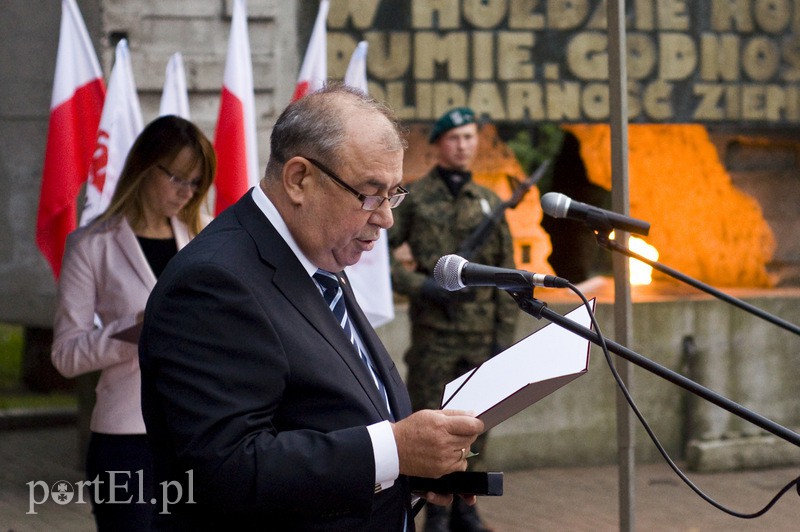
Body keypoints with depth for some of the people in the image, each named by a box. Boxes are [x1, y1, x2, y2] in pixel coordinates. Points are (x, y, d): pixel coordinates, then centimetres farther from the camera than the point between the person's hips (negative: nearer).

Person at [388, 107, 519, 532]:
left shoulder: (489, 202, 11)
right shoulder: (413, 198, 1)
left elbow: (506, 274, 11)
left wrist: (505, 334, 5)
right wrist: (423, 287, -15)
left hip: (481, 334, 3)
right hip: (433, 332, -3)